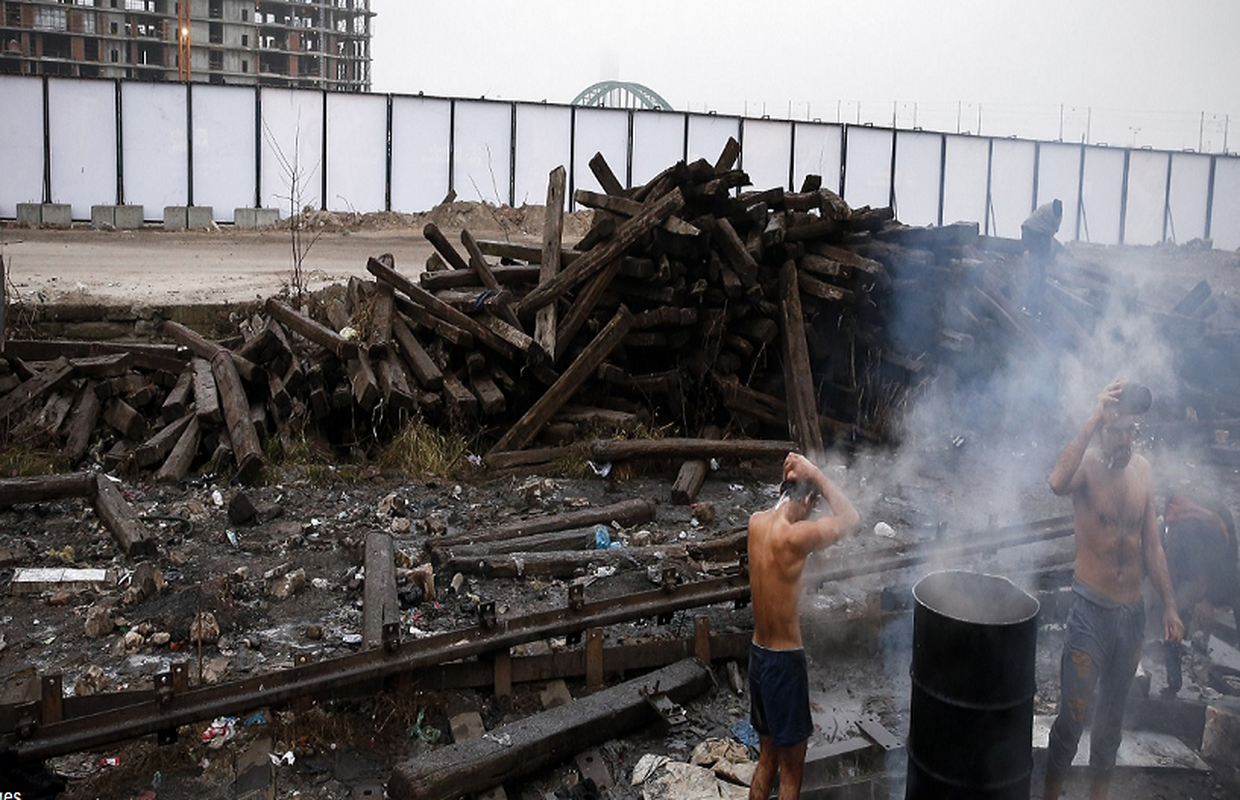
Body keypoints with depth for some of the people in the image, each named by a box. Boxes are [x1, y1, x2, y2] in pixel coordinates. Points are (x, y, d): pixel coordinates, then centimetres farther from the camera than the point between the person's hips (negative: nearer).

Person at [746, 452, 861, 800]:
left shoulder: (756, 522, -3)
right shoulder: (794, 537, -25)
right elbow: (851, 519, -12)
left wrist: (790, 478, 7)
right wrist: (816, 475, -11)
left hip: (758, 655, 8)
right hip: (785, 661, -8)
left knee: (767, 757, 22)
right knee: (791, 767, 7)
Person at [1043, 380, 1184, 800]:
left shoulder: (1142, 469, 4)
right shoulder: (1086, 463, -14)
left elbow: (1152, 545, 11)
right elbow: (1058, 483, -41)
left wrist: (1170, 605, 10)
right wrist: (1093, 421, -39)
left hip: (1133, 611, 6)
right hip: (1091, 610, -6)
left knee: (1112, 715, 18)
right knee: (1073, 715, -2)